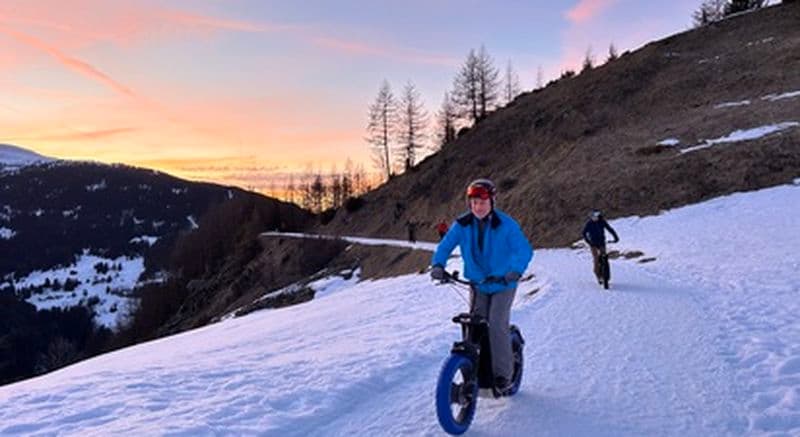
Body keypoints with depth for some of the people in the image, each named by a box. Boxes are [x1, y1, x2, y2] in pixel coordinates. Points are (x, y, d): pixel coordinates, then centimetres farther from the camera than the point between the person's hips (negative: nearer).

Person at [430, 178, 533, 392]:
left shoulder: (506, 225, -18)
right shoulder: (462, 224, -9)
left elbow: (524, 249, -23)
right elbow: (445, 246, -6)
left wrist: (516, 270, -41)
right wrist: (438, 264, -25)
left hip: (503, 285, -3)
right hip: (478, 284, 3)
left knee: (496, 325, -16)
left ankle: (503, 374, -2)